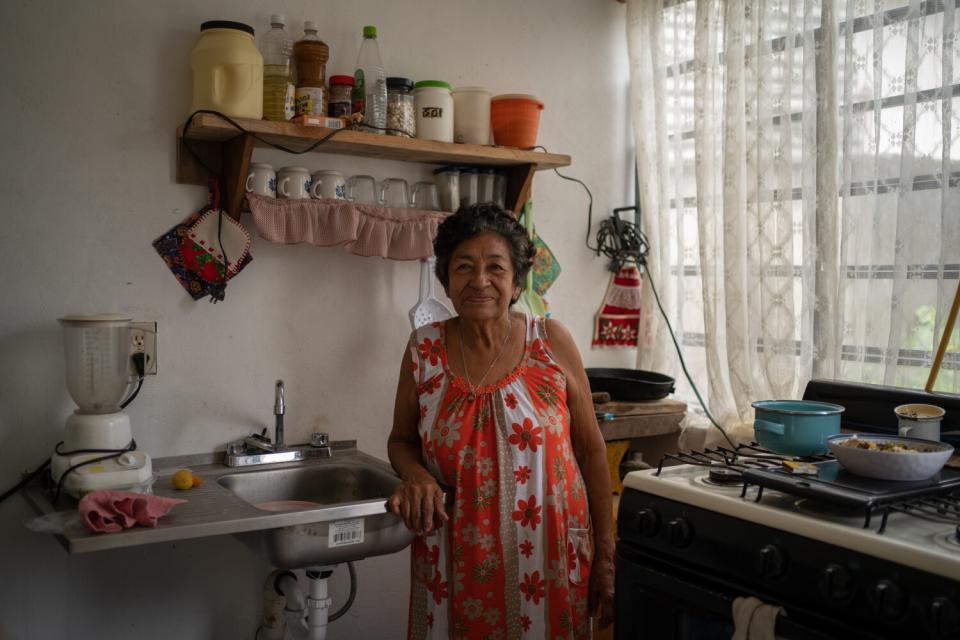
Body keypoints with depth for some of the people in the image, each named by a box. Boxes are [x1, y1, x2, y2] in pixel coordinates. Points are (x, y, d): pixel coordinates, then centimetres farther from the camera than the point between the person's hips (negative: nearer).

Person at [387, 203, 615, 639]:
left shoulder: (552, 342, -6)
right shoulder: (423, 350, -3)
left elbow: (591, 448, 0)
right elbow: (401, 441, 10)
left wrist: (605, 555, 0)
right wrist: (414, 473, -13)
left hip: (547, 558, 0)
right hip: (455, 563, 1)